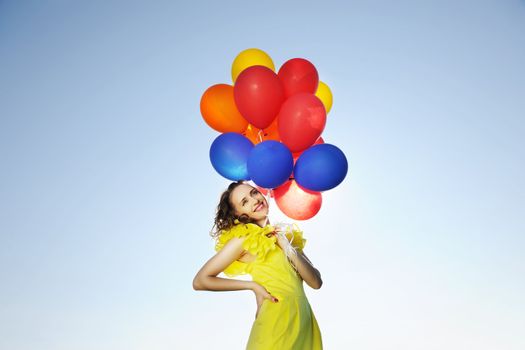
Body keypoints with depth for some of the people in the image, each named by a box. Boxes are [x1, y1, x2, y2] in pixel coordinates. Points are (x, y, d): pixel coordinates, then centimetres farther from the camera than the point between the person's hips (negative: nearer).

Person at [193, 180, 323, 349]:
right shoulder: (244, 240, -8)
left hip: (305, 321, 5)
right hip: (277, 321, -5)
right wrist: (253, 285, -9)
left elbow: (316, 282, 3)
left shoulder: (285, 235, 8)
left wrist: (289, 249, -9)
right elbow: (200, 281, -11)